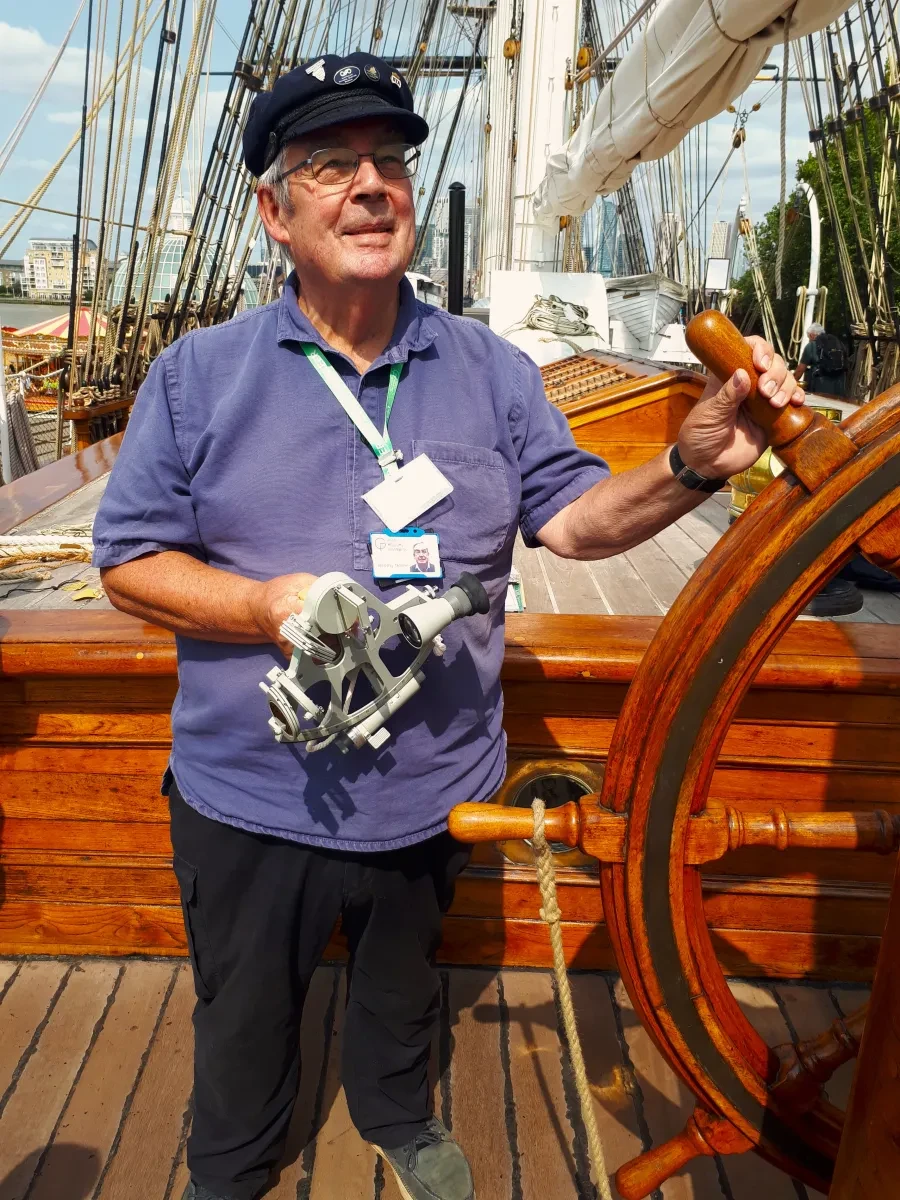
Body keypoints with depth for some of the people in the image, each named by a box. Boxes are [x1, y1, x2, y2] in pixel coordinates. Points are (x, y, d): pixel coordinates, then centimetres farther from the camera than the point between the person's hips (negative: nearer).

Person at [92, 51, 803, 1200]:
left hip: (433, 794, 2)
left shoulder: (492, 369, -1)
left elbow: (571, 515, -4)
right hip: (251, 801, -1)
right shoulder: (197, 375, -7)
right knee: (245, 1016, 21)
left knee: (401, 984, 28)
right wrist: (269, 606, -24)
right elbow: (129, 559, -6)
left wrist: (689, 465, -24)